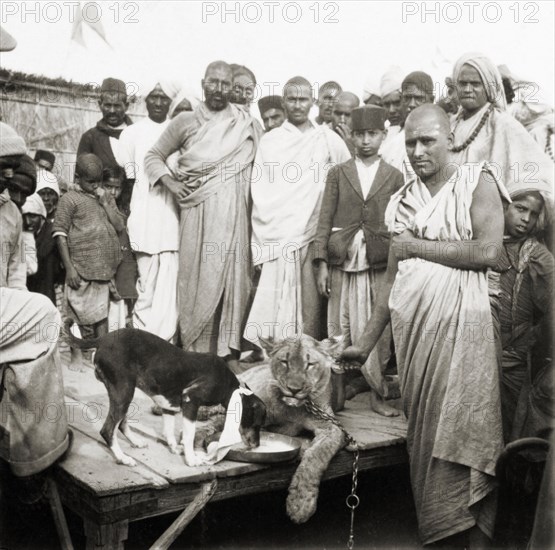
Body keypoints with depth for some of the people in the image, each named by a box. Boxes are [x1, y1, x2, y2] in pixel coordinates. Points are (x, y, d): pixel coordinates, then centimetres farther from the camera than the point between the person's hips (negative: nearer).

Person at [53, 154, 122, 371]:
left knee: (102, 312, 11)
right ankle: (77, 355, 16)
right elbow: (60, 233, -8)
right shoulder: (70, 199, -4)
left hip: (105, 267, 5)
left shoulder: (106, 197, 11)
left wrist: (104, 202, -5)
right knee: (79, 314, 3)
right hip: (81, 268, -4)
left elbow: (118, 226, 5)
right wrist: (69, 267, -13)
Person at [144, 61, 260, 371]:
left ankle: (229, 350, 6)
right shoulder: (185, 122, 10)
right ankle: (195, 350, 7)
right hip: (196, 210, 0)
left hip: (232, 211, 0)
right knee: (196, 276, 0)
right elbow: (154, 156, 15)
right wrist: (169, 181, -2)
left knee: (231, 275, -1)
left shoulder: (247, 125, 10)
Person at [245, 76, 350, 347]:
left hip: (313, 234, 0)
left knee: (310, 307, -4)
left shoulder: (328, 139, 11)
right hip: (277, 237, 0)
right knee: (275, 303, -4)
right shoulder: (269, 140, 11)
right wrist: (266, 228, -4)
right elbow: (260, 189, 5)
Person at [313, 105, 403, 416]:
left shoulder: (395, 177, 7)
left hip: (380, 266, 0)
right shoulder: (338, 173, 8)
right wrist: (322, 263, -2)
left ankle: (378, 394, 13)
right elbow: (325, 219, 5)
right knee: (341, 332, 3)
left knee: (380, 332, 2)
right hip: (343, 264, 0)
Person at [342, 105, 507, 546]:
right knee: (423, 434, 5)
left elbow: (488, 251, -12)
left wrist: (418, 246, -5)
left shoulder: (477, 182, 3)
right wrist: (366, 343, 12)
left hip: (459, 323, -4)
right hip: (411, 326, 4)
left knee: (463, 432, -5)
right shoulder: (404, 200, 16)